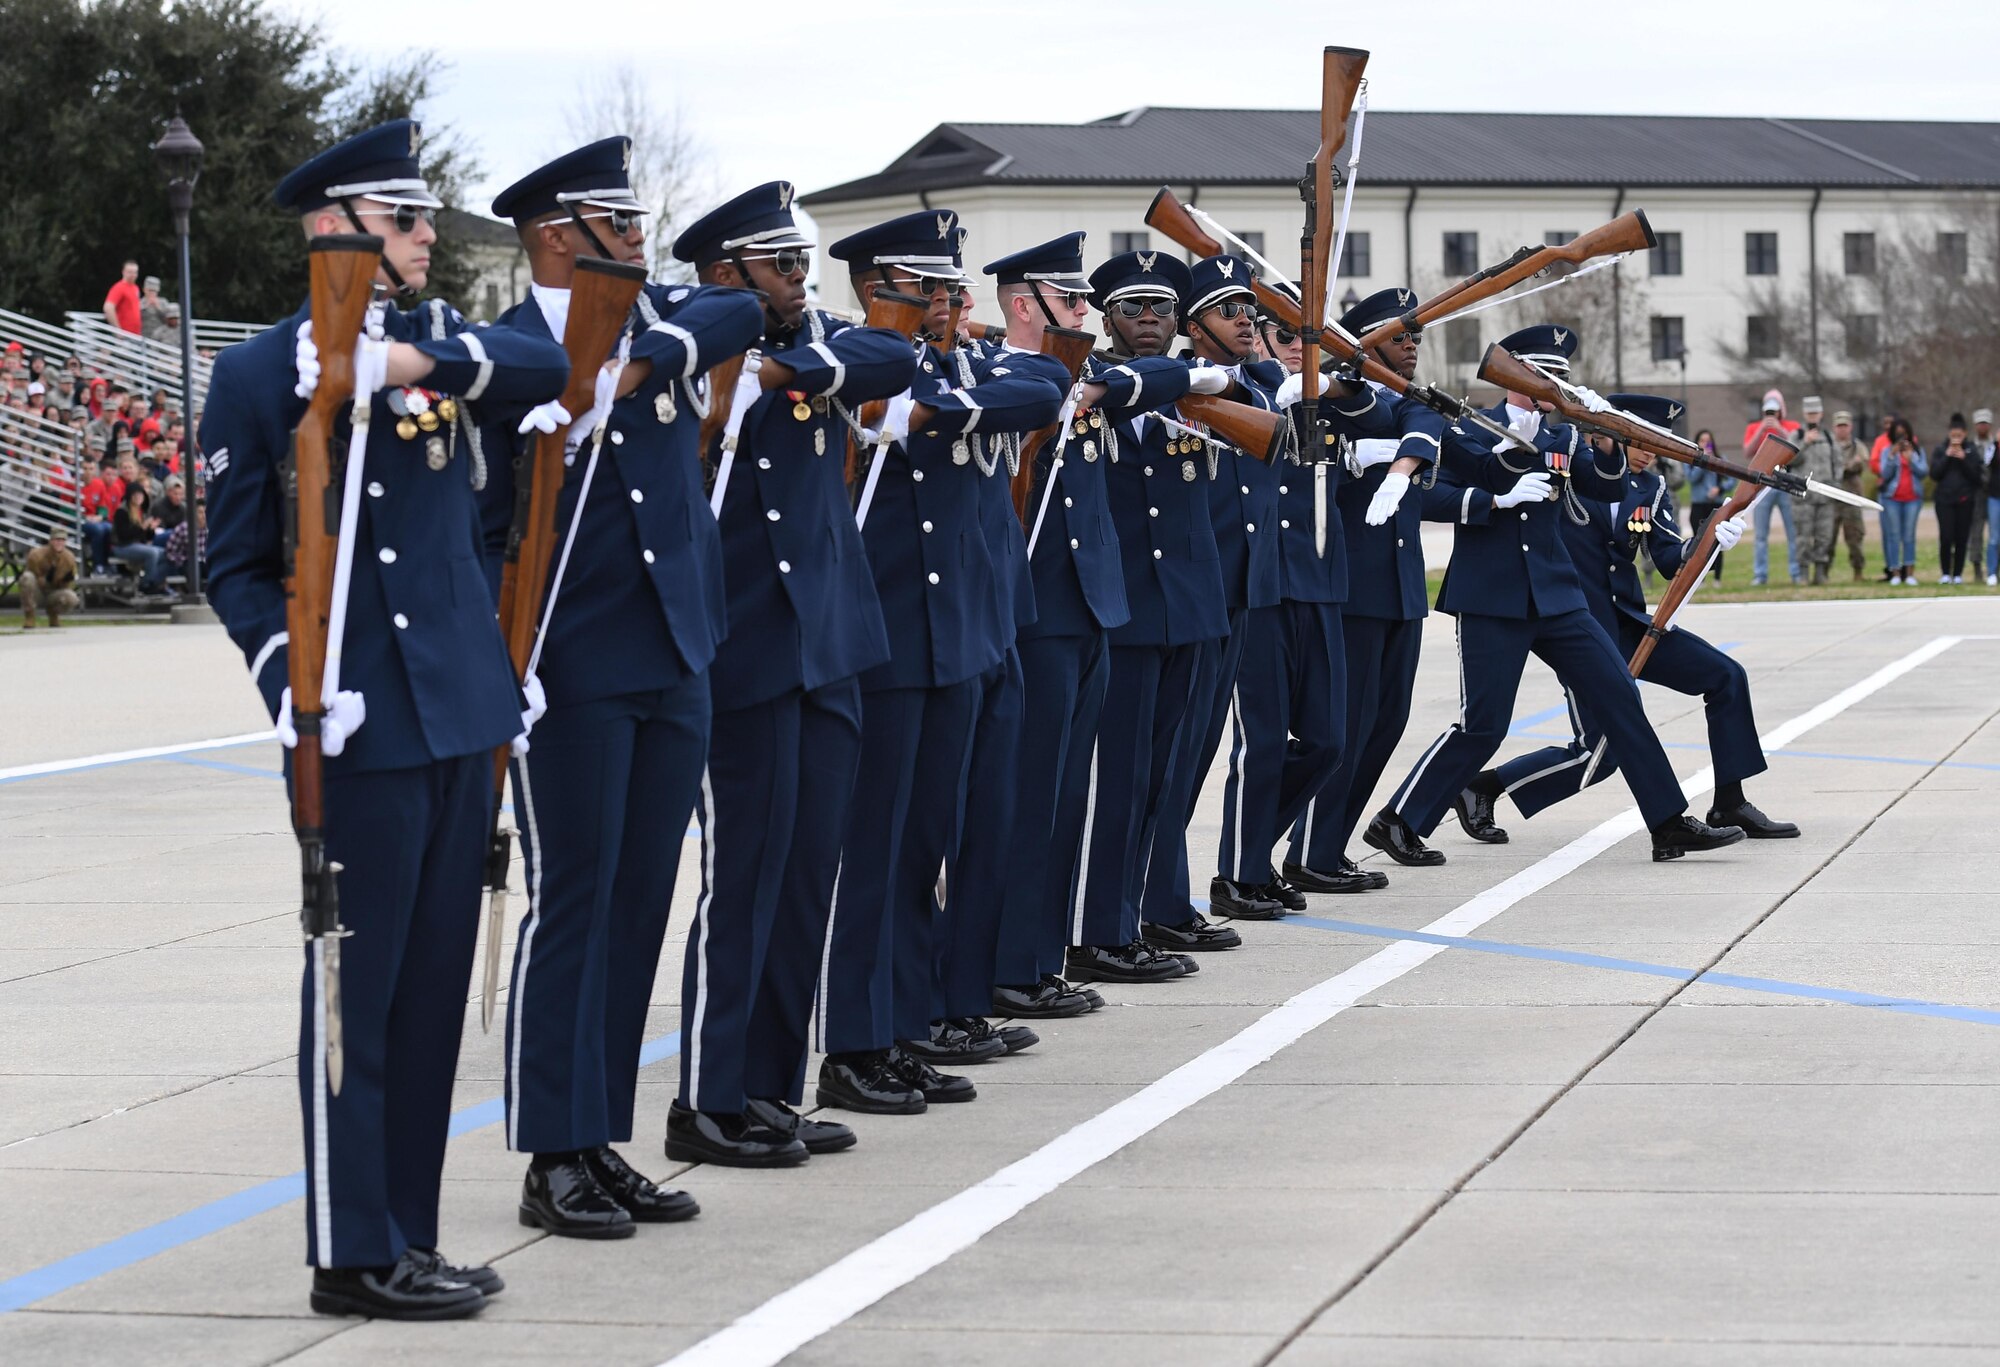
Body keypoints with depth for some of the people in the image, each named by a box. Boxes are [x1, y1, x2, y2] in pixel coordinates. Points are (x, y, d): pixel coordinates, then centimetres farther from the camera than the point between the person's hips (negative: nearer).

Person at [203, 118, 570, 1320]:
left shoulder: (439, 342, 11)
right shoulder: (258, 375, -3)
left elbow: (548, 367, -9)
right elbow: (239, 565, -1)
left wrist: (416, 359, -22)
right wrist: (292, 681, -15)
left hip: (462, 719, 6)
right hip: (363, 729, -6)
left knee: (435, 987, 10)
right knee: (358, 987, -2)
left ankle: (408, 1237, 18)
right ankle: (355, 1253, 5)